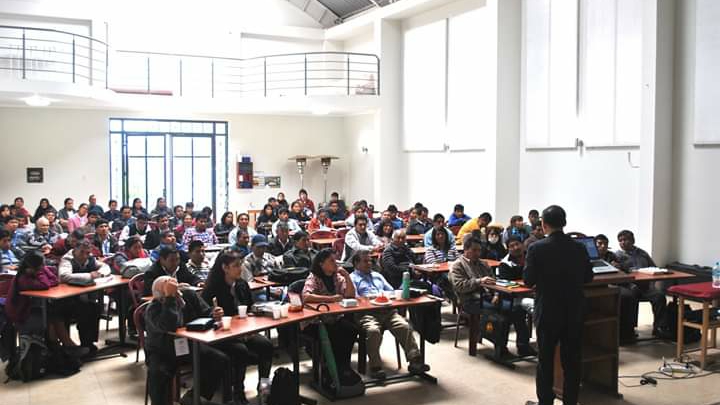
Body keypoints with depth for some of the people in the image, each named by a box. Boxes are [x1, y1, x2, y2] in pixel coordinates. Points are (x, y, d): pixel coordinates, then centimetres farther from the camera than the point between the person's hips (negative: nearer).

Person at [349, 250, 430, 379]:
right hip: (366, 313, -5)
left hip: (387, 310, 5)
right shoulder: (352, 278, 14)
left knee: (404, 326, -22)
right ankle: (375, 367, -26)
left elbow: (391, 291, 29)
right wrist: (368, 297, -13)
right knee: (373, 331, -35)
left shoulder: (377, 276, 33)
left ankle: (414, 361, -25)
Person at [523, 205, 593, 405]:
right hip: (574, 311, 3)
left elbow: (528, 280, -9)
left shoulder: (537, 248, -14)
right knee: (572, 358, 11)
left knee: (545, 358, 9)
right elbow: (588, 277, 6)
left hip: (547, 311, -3)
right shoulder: (579, 248, -4)